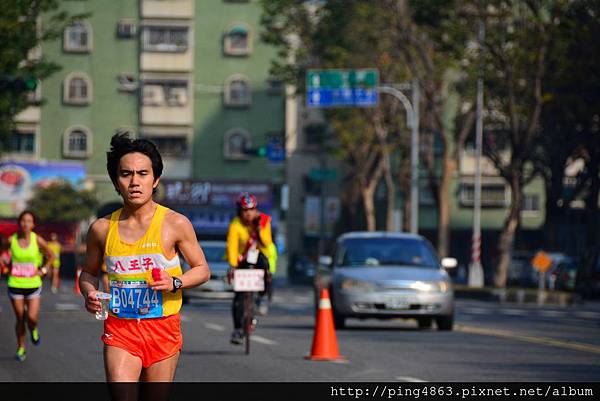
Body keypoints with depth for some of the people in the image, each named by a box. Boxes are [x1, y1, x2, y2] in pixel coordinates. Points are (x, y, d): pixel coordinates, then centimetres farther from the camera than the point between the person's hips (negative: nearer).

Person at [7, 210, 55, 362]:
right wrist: (7, 267, 2)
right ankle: (20, 348, 24)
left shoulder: (38, 240, -6)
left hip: (33, 285, -1)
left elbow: (51, 256, 8)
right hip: (15, 285, 1)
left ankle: (34, 330, 24)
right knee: (20, 318, 6)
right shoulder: (11, 240, -6)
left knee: (32, 318, -12)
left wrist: (43, 271, -2)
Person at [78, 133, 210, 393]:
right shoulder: (102, 229, 2)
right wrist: (89, 294, -4)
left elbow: (202, 270, 6)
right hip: (119, 329, 1)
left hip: (163, 329, 0)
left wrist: (175, 282, -14)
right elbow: (89, 272, 18)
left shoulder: (176, 224, -3)